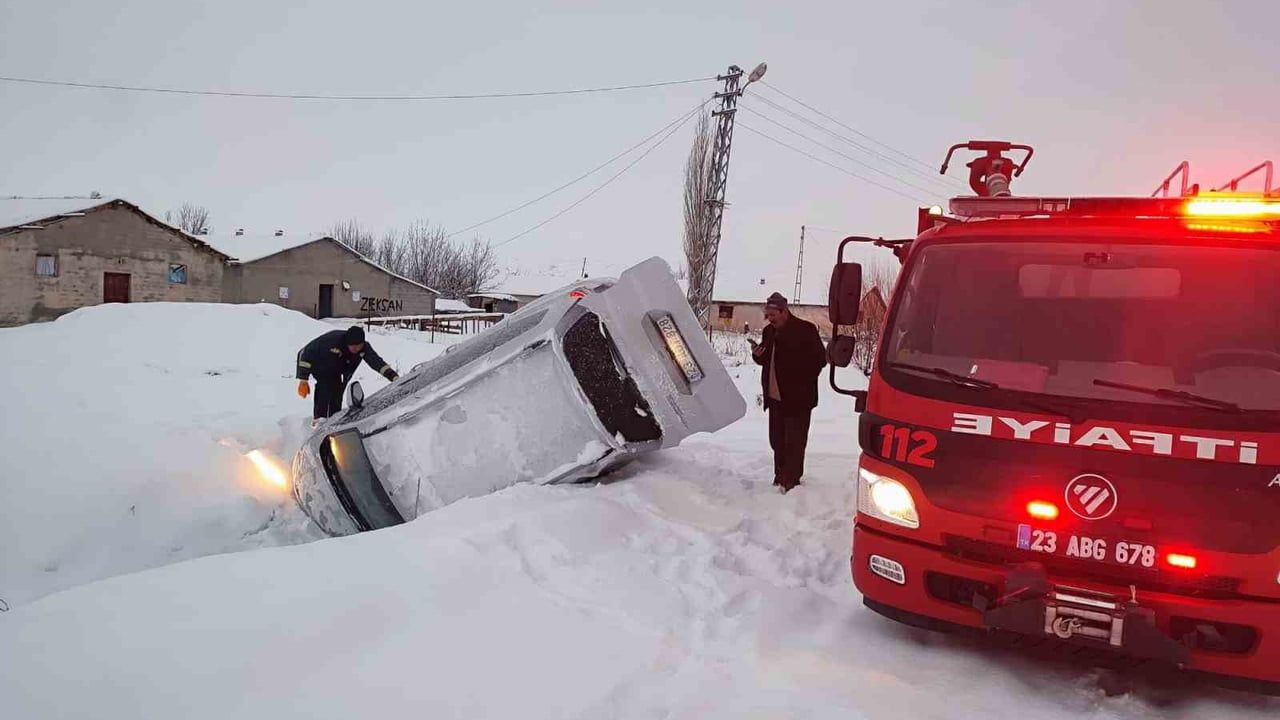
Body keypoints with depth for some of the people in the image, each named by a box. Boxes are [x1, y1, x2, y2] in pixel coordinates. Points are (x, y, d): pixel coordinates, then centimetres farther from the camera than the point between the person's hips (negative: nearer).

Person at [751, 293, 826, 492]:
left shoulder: (805, 330, -9)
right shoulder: (769, 331, 12)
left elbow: (820, 359, -8)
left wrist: (801, 382, -12)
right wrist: (757, 354, -1)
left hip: (797, 399, -7)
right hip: (775, 398, 7)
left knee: (794, 443, -3)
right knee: (777, 441, 12)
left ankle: (791, 482, 1)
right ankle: (780, 479, 22)